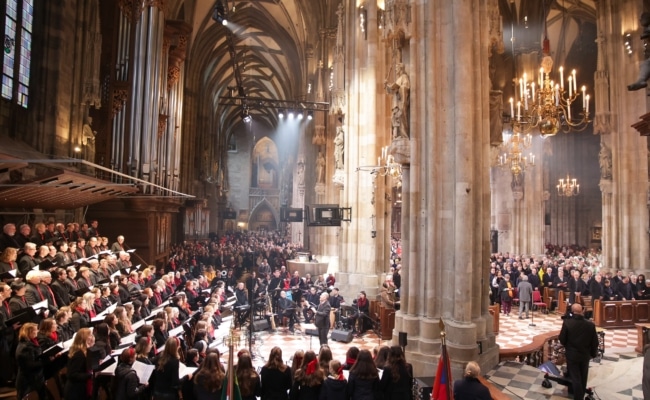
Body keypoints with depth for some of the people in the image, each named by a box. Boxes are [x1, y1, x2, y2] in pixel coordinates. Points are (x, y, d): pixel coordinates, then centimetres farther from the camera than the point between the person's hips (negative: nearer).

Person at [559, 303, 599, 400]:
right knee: (583, 378, 22)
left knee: (575, 378, 9)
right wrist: (593, 354, 13)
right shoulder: (590, 325, -15)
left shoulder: (567, 323, -22)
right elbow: (595, 342, -4)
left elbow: (562, 339, -13)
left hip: (572, 355, -3)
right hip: (585, 355, 4)